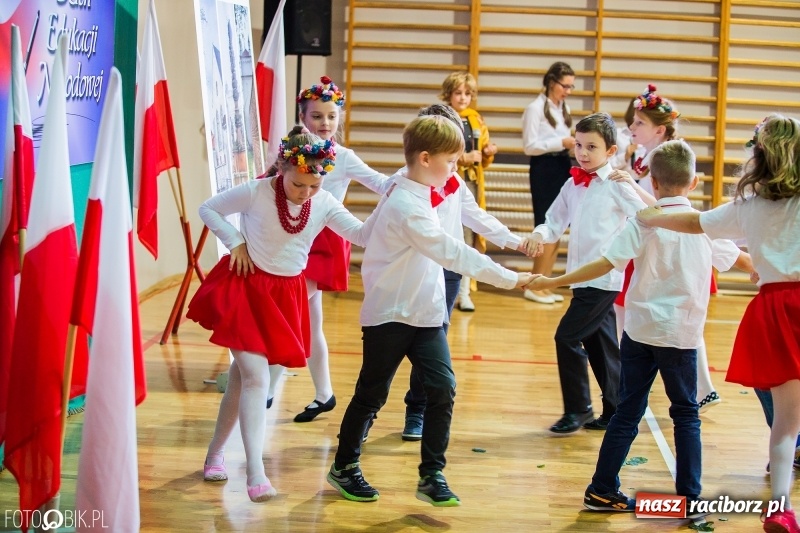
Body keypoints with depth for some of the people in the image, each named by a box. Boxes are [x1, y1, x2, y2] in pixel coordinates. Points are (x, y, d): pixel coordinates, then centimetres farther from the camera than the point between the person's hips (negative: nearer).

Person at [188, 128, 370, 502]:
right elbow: (208, 209, -2)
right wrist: (235, 242, -12)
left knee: (242, 374, 13)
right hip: (245, 287, -4)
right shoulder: (255, 192, -15)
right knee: (256, 375, -15)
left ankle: (215, 454, 29)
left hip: (286, 294, 4)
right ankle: (256, 473, -18)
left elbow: (363, 234, -12)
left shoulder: (324, 204, -6)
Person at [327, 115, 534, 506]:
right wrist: (508, 279, -28)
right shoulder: (407, 206, -22)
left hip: (425, 314, 8)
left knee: (443, 388, -4)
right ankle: (344, 466, 24)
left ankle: (432, 475, 4)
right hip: (390, 316, -8)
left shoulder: (415, 195, 7)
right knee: (372, 394, 6)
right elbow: (453, 253, -28)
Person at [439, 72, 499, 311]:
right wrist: (464, 158, -19)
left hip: (472, 184, 5)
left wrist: (488, 153, -4)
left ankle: (464, 291, 12)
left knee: (468, 237, 5)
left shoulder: (477, 121, 12)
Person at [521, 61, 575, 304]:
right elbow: (529, 146, -13)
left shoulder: (564, 109, 14)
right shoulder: (535, 108, -9)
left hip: (563, 168, 8)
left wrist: (573, 144, -2)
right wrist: (562, 143, -20)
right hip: (544, 169, -8)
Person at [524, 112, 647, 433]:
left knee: (568, 337, -11)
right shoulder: (573, 185, 10)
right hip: (581, 277, 7)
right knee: (600, 345, 14)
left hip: (604, 277, -7)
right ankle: (615, 412, 24)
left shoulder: (617, 185, -8)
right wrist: (540, 235, -12)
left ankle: (578, 410, 0)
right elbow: (556, 222, 7)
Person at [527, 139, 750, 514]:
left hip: (640, 329, 0)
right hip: (681, 334, 0)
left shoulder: (643, 223, -6)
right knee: (685, 413, 12)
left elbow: (605, 264, -16)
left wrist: (552, 282, -13)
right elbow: (740, 259, 18)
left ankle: (602, 490, 11)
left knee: (628, 412, 8)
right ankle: (689, 494, 11)